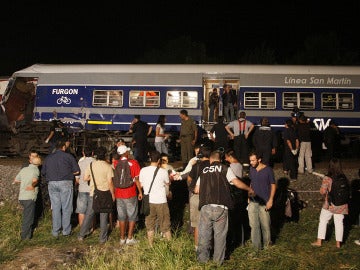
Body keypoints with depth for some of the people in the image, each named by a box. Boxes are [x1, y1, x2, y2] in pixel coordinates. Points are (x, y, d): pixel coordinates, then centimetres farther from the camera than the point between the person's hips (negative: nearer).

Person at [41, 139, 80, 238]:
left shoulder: (48, 158, 12)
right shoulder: (68, 156, 1)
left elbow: (43, 173, 14)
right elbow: (77, 171, -1)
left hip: (52, 184, 4)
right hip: (65, 183, -3)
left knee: (55, 207, 9)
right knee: (66, 207, 4)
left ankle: (55, 231, 12)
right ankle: (66, 230, 8)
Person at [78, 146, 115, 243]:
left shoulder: (91, 165, -1)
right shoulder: (108, 166, -11)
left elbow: (85, 178, 2)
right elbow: (110, 182, -13)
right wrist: (113, 194, -3)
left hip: (93, 194, 3)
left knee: (88, 215, 13)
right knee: (104, 217, 6)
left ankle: (81, 235, 19)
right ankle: (102, 238, 13)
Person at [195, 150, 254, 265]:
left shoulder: (204, 171, 15)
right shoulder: (225, 169, 6)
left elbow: (196, 190, 16)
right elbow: (236, 182, -3)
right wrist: (249, 189, 13)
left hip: (205, 207, 2)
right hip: (220, 207, -2)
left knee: (204, 233, 11)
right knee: (220, 234, 8)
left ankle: (202, 258, 19)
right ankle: (218, 260, 14)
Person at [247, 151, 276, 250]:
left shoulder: (268, 170, -10)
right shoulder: (251, 169, 4)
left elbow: (273, 185, -6)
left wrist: (270, 200, -11)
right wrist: (249, 195, 12)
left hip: (264, 202, -4)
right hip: (253, 201, 4)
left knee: (265, 224, 5)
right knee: (254, 224, 5)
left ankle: (267, 243, 26)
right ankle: (256, 245, 16)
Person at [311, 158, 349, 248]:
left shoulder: (327, 178, -19)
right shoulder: (344, 178, -6)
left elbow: (322, 191, -17)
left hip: (330, 204, -3)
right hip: (341, 205, 3)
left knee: (323, 221, 13)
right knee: (339, 222, 14)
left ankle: (319, 241, 18)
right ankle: (338, 243, 21)